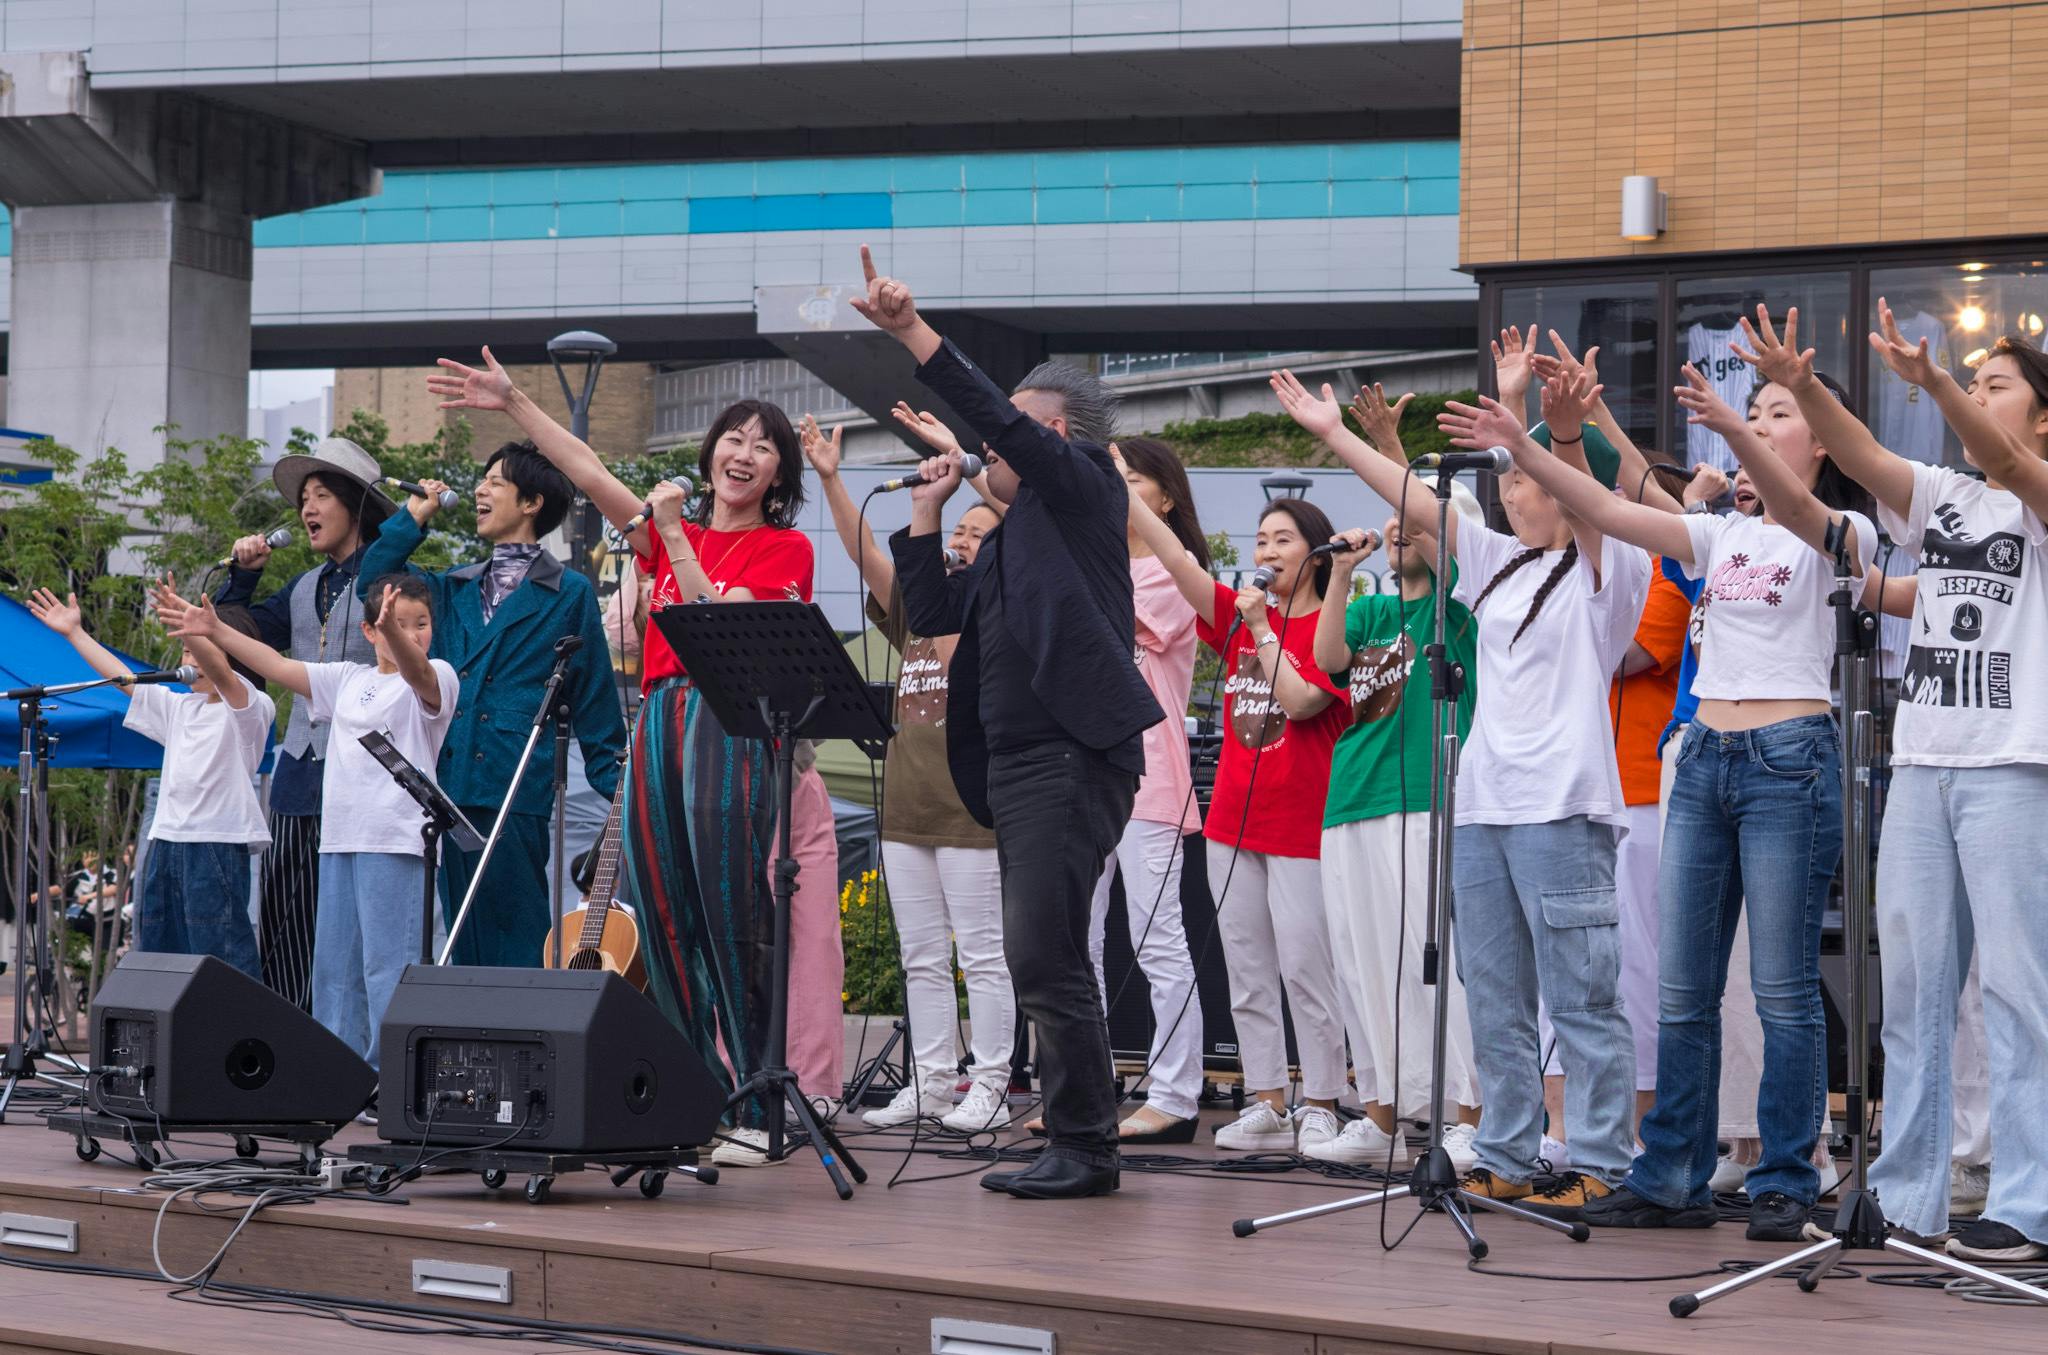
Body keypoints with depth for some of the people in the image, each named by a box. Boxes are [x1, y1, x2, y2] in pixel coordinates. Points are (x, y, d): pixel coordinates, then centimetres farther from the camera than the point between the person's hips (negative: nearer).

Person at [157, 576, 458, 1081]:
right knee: (334, 965, 9)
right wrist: (215, 631, 13)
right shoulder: (350, 679, 17)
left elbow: (416, 671, -25)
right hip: (339, 838, 7)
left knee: (388, 964, -12)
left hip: (397, 841, -7)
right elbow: (281, 667, 19)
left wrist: (394, 631, -46)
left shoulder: (436, 679, -2)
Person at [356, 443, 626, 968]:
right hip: (451, 783, 5)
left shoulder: (569, 594, 5)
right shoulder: (454, 588, 19)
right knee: (464, 937, 6)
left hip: (516, 788, -5)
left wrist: (618, 783, 3)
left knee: (515, 933, -8)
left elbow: (593, 698, 6)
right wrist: (414, 517, 13)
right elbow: (373, 584, 16)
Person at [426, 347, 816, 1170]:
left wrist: (675, 537, -7)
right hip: (659, 724, 6)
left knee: (730, 923, -10)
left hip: (733, 731, -6)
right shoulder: (670, 534, 22)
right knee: (667, 925, 3)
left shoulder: (784, 547, 5)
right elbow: (587, 471, 17)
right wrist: (512, 404, 11)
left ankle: (755, 1111, -7)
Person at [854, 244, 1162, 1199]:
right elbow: (929, 612, 21)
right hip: (1018, 766, 10)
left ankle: (1083, 1146, -8)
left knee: (1041, 955, -14)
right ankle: (1074, 1145, 15)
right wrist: (928, 509, 18)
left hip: (1074, 757, -10)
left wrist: (912, 332, -18)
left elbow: (999, 417, -14)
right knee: (1045, 961, 10)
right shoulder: (1011, 542, 25)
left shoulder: (1084, 489, 0)